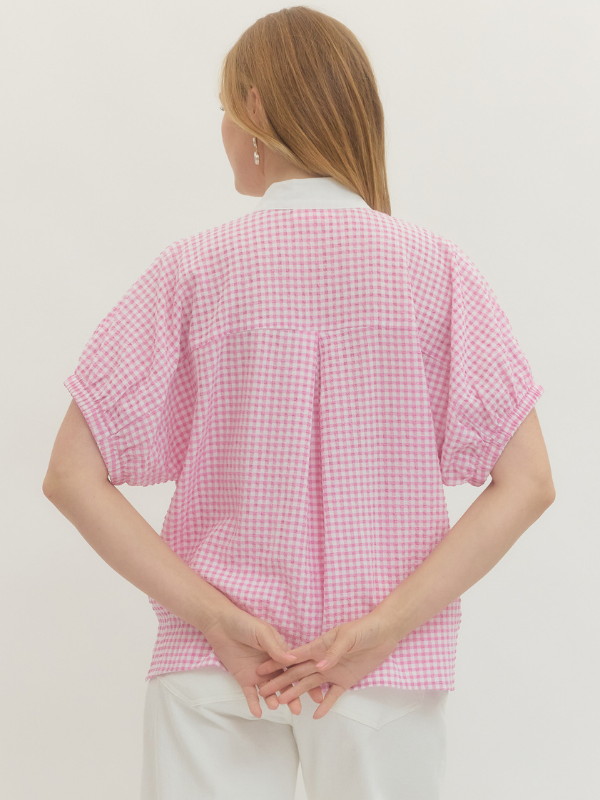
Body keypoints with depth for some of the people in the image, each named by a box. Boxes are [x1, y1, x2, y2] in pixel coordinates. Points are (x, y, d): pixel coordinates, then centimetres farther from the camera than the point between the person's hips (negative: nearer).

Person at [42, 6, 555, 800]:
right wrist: (384, 628, -12)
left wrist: (214, 617, -10)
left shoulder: (196, 269, -6)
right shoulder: (435, 267, -5)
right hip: (392, 672, 1)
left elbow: (73, 476, -9)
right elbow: (527, 481, -10)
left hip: (211, 663, 0)